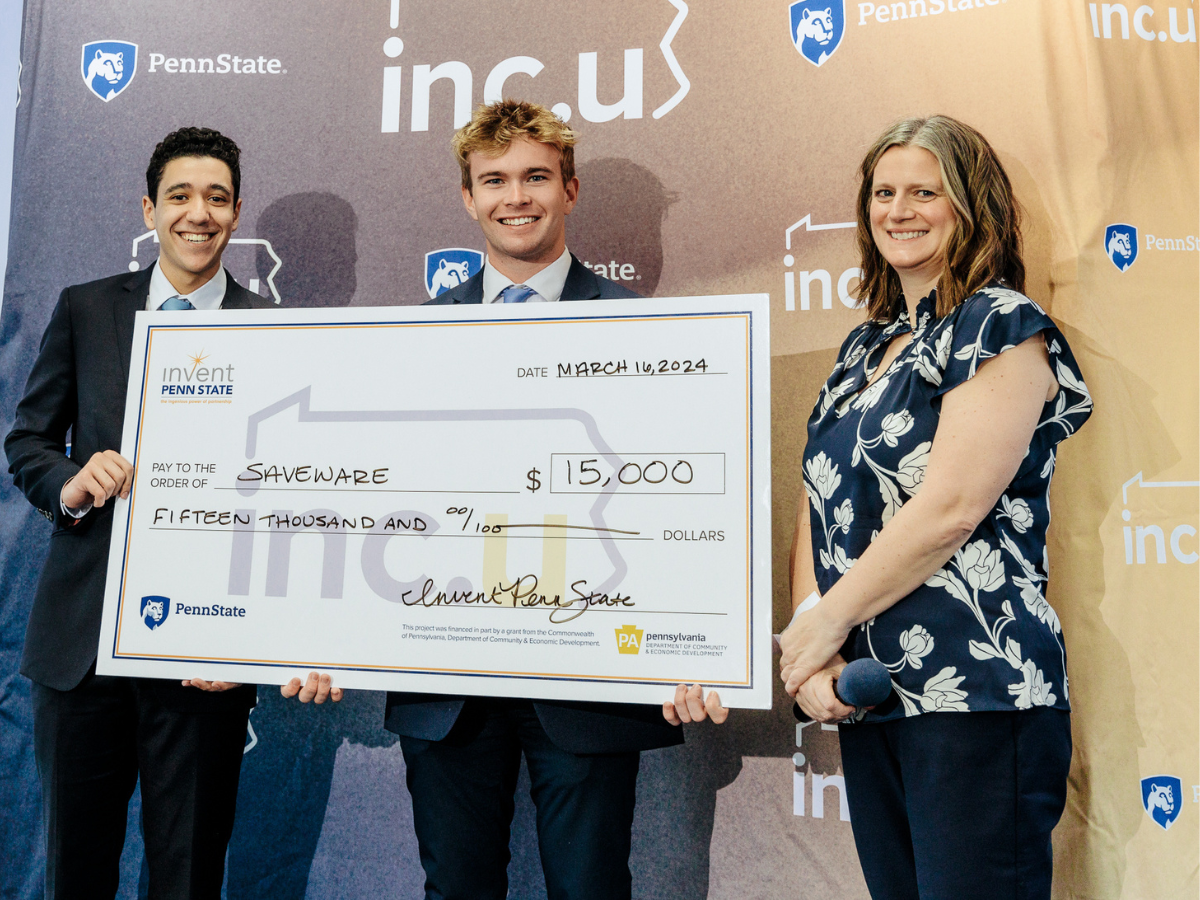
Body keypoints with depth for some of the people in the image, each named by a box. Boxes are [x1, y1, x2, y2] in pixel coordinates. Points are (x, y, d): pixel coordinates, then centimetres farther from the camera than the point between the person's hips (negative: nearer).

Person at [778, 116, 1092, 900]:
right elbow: (823, 508, 9)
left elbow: (950, 508, -17)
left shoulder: (1003, 327, -6)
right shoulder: (865, 347, 15)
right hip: (862, 693, 7)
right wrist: (809, 655, -5)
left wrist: (824, 622, -9)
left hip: (974, 693, -6)